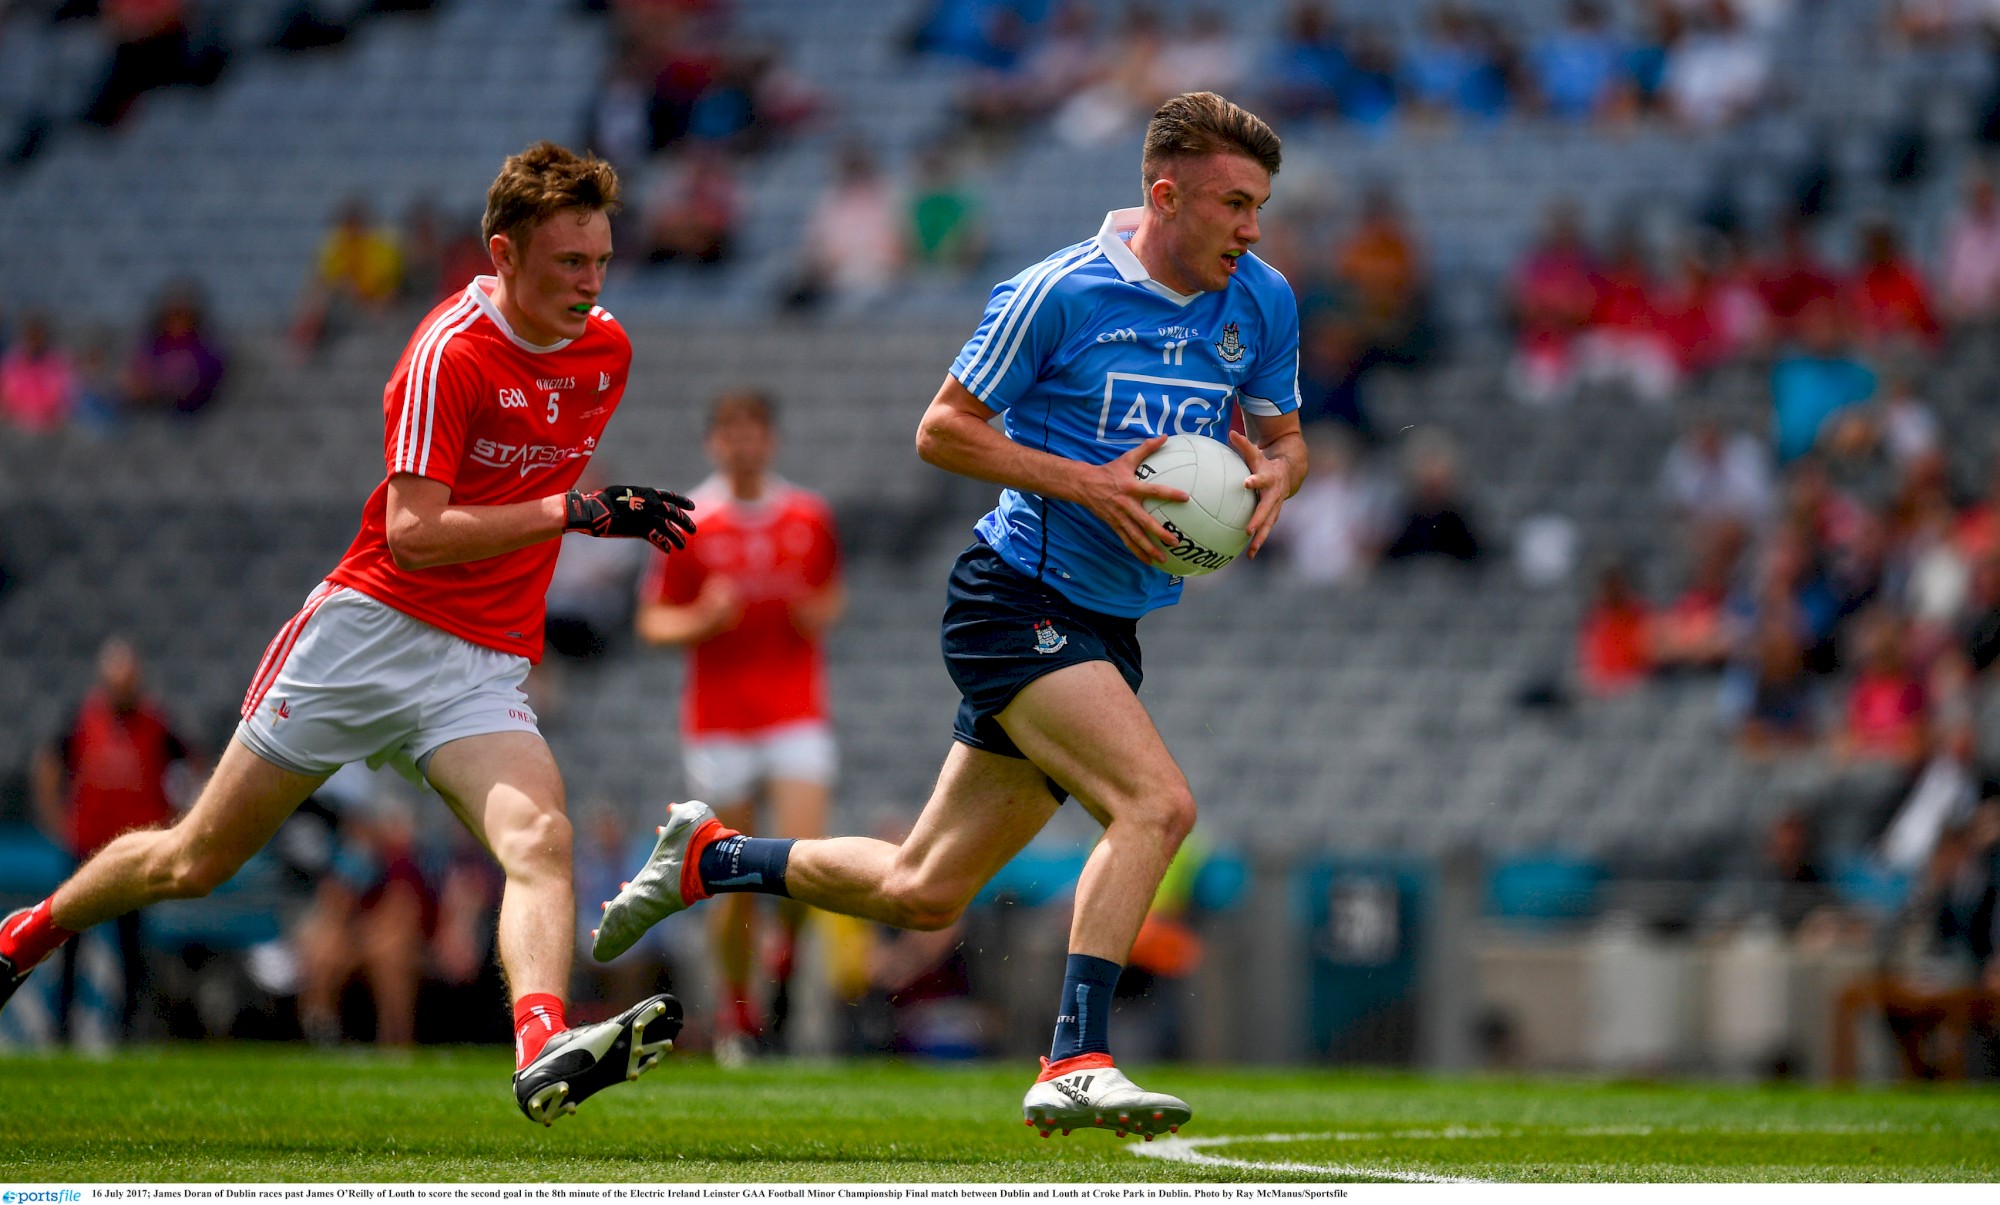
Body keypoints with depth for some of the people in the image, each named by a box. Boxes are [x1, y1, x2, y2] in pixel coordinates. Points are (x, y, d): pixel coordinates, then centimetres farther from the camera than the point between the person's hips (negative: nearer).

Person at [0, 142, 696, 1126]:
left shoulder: (606, 349, 7)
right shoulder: (451, 351, -15)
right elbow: (413, 533, -23)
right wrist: (572, 511, -27)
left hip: (484, 670, 4)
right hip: (372, 629, -4)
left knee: (539, 838, -27)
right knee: (194, 861, 6)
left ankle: (546, 1050, -50)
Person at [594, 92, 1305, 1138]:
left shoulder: (1263, 303, 4)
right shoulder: (1062, 293, -13)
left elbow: (1283, 436, 18)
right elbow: (941, 430, -8)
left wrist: (1274, 475, -7)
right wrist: (1087, 482, -19)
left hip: (1106, 629, 7)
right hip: (1017, 601, -7)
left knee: (923, 893, 12)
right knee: (1157, 802, -27)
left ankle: (709, 859, 34)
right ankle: (1073, 1066, -26)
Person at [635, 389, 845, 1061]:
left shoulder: (811, 518, 6)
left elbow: (832, 595, 19)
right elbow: (653, 622, 3)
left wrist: (820, 615, -3)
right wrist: (704, 620, -17)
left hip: (796, 713, 1)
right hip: (719, 720, -1)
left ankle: (790, 956, 13)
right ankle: (736, 1010, 17)